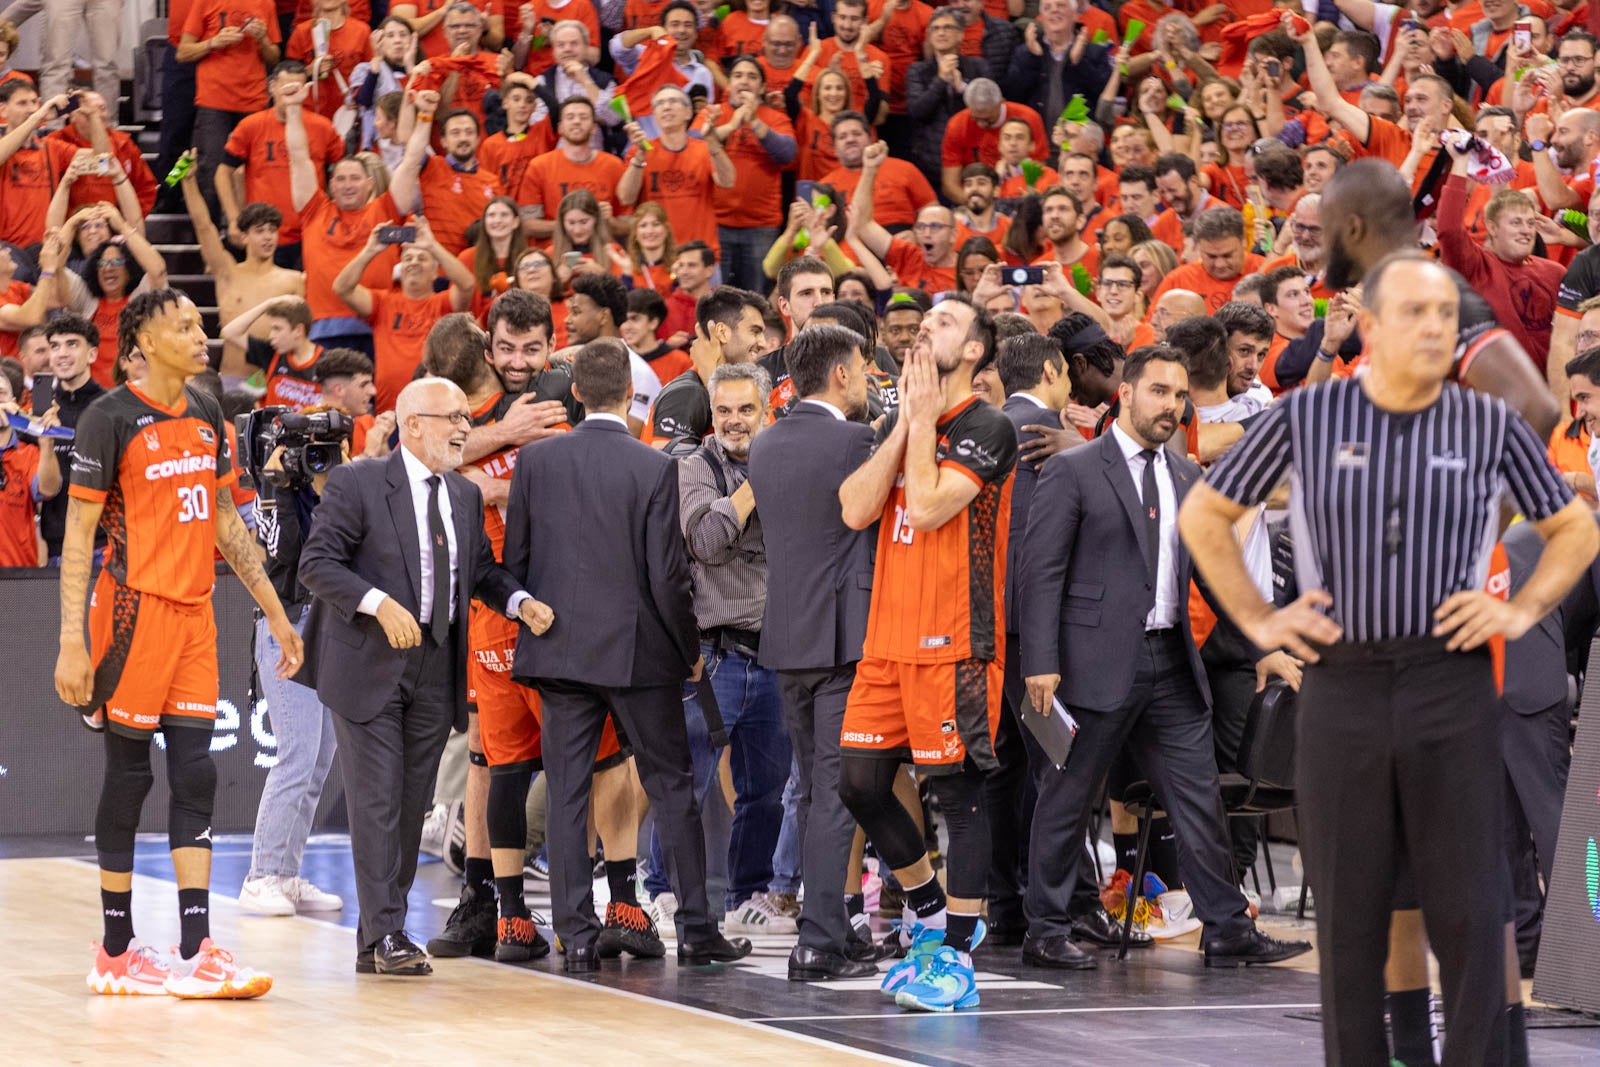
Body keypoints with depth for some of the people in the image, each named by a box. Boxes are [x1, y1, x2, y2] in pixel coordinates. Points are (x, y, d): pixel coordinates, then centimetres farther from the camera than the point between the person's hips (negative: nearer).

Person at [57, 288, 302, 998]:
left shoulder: (207, 418, 11)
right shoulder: (112, 419, -9)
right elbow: (77, 534, -10)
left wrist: (273, 611, 18)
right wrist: (71, 640, -16)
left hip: (195, 615, 6)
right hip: (135, 612, -6)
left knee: (195, 777, 0)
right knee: (129, 774, 1)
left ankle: (197, 955, -2)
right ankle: (116, 953, 10)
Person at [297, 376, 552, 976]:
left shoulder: (466, 496, 14)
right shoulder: (356, 485, -6)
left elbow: (481, 570, 21)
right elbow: (317, 563, -12)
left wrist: (519, 602, 1)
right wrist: (380, 603, -25)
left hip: (434, 671, 6)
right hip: (369, 665, -6)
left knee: (412, 806, 7)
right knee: (377, 801, -8)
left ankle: (378, 938, 15)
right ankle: (385, 936, -8)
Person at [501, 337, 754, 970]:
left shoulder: (536, 460, -1)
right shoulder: (654, 469, -10)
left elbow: (513, 559, 3)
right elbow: (667, 575, -10)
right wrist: (690, 651, 4)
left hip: (559, 651, 2)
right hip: (638, 650, -2)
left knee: (566, 795, 5)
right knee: (671, 787, 8)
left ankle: (577, 935, 3)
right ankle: (696, 929, 9)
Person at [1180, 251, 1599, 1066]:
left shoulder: (1490, 423, 2)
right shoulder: (1307, 416, 0)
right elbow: (1202, 516, 11)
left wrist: (1521, 613, 0)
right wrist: (1256, 622, 2)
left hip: (1452, 687, 0)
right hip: (1340, 689, 0)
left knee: (1469, 916, -2)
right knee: (1349, 918, 4)